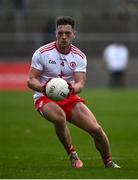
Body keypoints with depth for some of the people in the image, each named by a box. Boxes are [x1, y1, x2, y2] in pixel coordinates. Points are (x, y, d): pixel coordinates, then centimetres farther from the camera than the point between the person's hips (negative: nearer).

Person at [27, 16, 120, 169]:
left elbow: (80, 84, -10)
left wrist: (73, 88, -35)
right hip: (45, 98, -3)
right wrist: (42, 87, -34)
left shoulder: (79, 56, -1)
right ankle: (72, 155, -16)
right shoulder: (42, 53, -10)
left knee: (96, 129, -10)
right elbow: (31, 80, -11)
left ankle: (108, 163, 17)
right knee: (60, 118, -38)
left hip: (70, 98, 3)